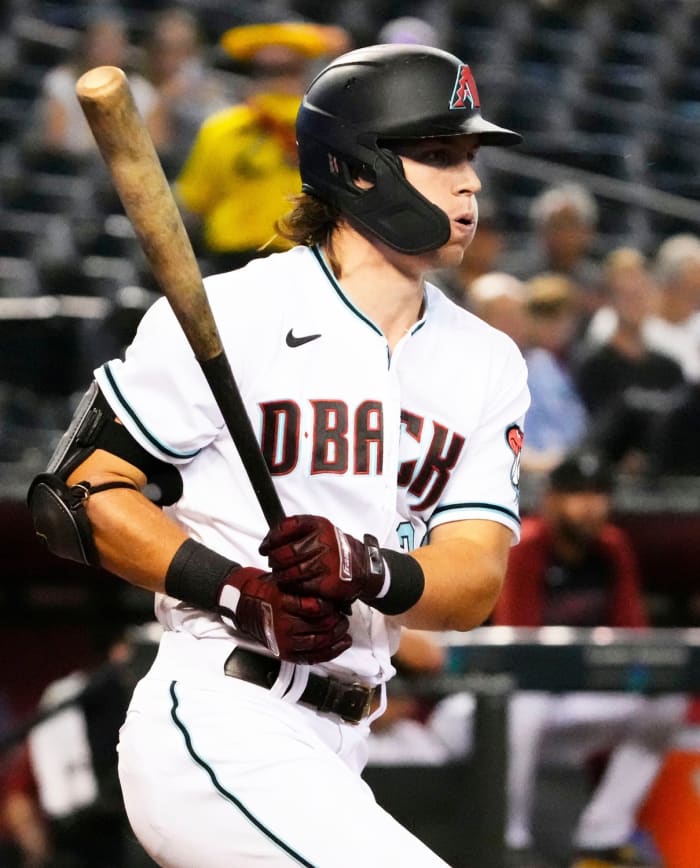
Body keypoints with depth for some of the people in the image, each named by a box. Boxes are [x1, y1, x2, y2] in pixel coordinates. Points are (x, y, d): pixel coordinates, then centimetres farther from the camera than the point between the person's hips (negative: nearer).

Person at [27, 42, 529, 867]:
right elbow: (78, 493, -7)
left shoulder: (486, 362, 11)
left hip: (331, 752, 8)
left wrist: (370, 571, -22)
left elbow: (475, 582, 0)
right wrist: (237, 592, -19)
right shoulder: (233, 313, -8)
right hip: (218, 731, -8)